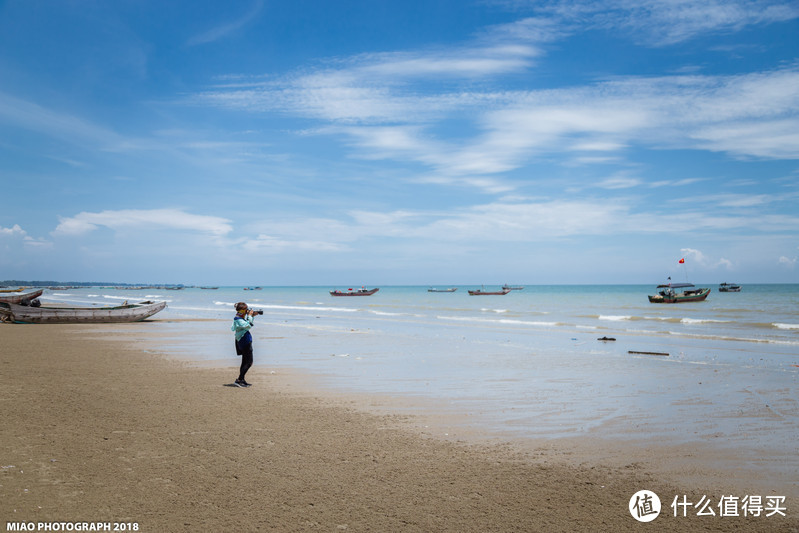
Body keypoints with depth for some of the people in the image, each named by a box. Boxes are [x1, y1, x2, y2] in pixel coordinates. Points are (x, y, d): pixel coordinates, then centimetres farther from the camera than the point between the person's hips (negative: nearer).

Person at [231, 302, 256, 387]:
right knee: (249, 362, -9)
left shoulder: (241, 318, 12)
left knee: (245, 362, 14)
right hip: (245, 342, -10)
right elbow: (248, 325, -24)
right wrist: (249, 315, -14)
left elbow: (249, 324, 26)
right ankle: (239, 380, -10)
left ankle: (241, 380, 18)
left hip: (246, 342, 10)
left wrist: (252, 316, 13)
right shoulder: (238, 320, -18)